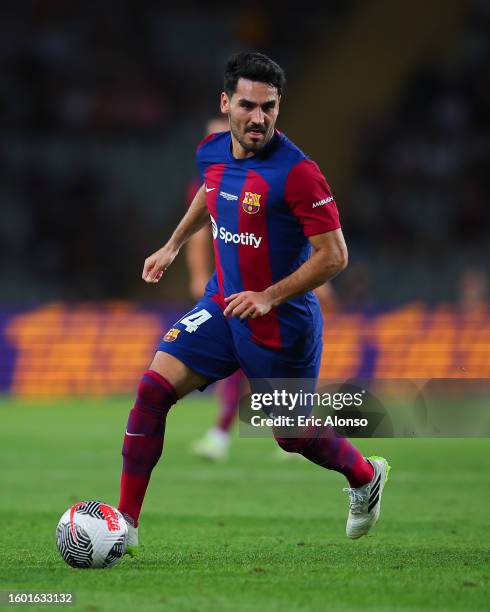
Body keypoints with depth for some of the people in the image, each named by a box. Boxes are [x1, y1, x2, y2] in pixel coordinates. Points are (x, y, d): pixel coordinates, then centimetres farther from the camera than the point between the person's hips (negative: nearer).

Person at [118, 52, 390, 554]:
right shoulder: (211, 153, -3)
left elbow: (333, 256, -20)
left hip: (282, 324, -5)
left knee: (291, 434, 10)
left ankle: (365, 476, 43)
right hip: (222, 306, 5)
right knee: (153, 389, -12)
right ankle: (124, 525, -7)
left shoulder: (297, 172, -23)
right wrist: (173, 245, 24)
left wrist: (268, 298, -25)